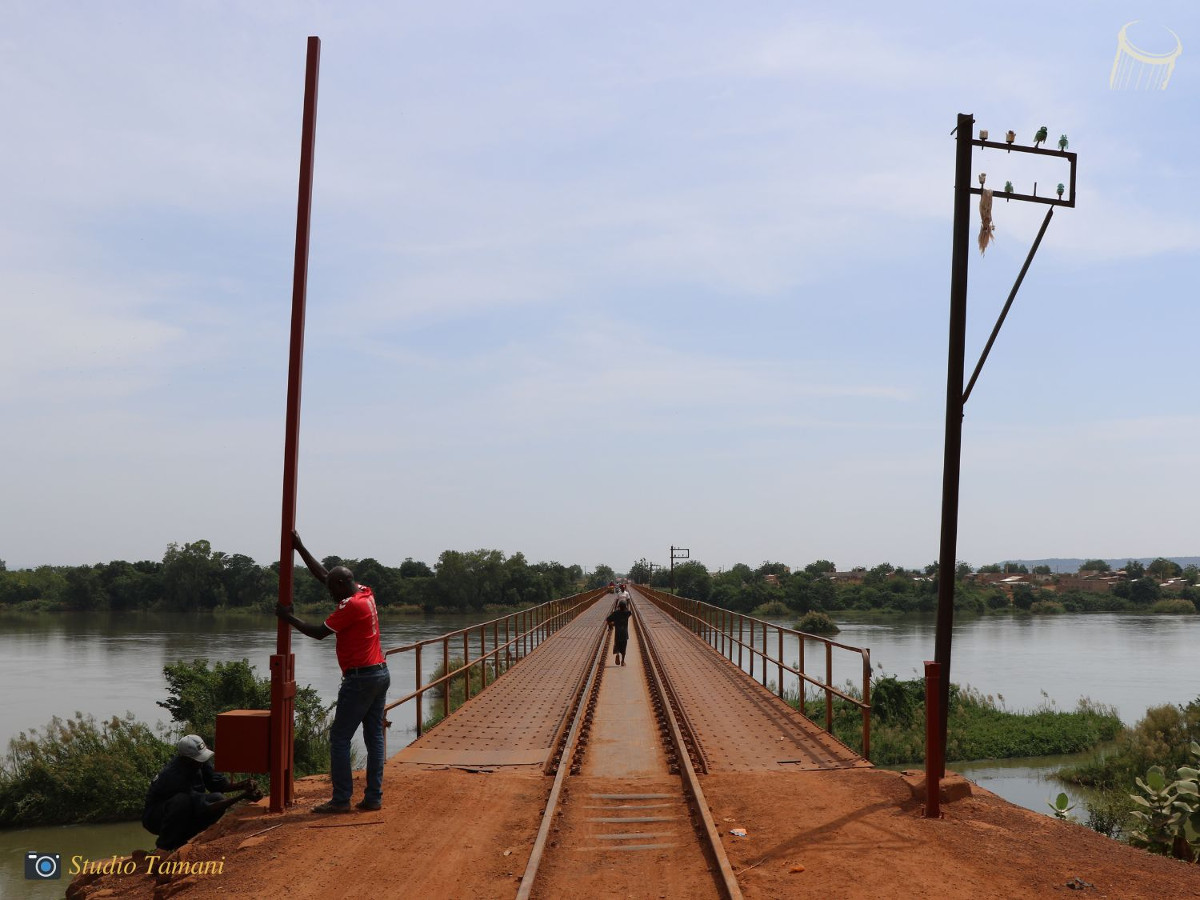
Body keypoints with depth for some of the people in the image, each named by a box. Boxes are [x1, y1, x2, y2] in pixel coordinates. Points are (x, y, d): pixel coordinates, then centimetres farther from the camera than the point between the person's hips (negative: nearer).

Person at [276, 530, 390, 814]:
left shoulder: (350, 605, -14)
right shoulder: (366, 594, 11)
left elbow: (318, 633, -9)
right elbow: (323, 575, 20)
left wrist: (289, 617, 3)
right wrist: (300, 548, 22)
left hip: (360, 678, -9)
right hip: (380, 673, 9)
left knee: (340, 738, -3)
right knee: (374, 737, 7)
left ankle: (341, 799, -4)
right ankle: (373, 797, 8)